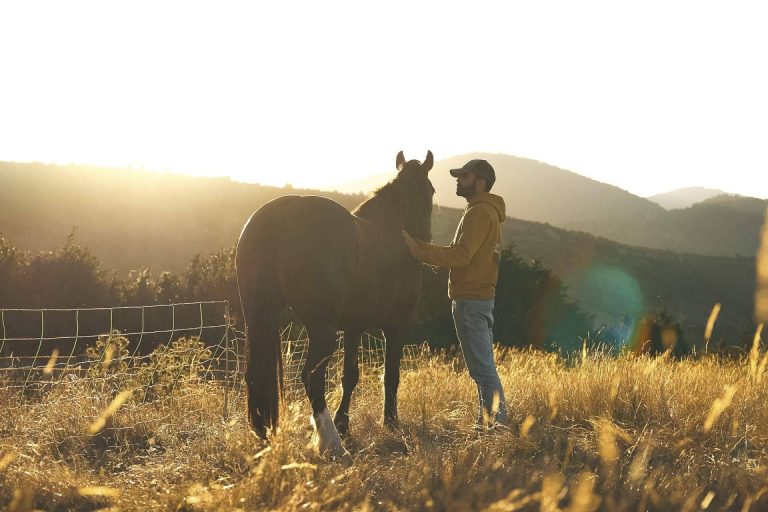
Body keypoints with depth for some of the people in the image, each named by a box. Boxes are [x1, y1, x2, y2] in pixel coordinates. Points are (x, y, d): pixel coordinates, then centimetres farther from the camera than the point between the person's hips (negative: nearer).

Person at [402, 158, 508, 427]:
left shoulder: (479, 213, -15)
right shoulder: (486, 212, 19)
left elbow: (461, 255, -25)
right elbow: (461, 252, 16)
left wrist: (421, 254, -23)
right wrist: (424, 246, 7)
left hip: (471, 301, -11)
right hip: (479, 297, 11)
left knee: (482, 367, -7)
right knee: (483, 366, 14)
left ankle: (496, 421, -5)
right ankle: (490, 419, 20)